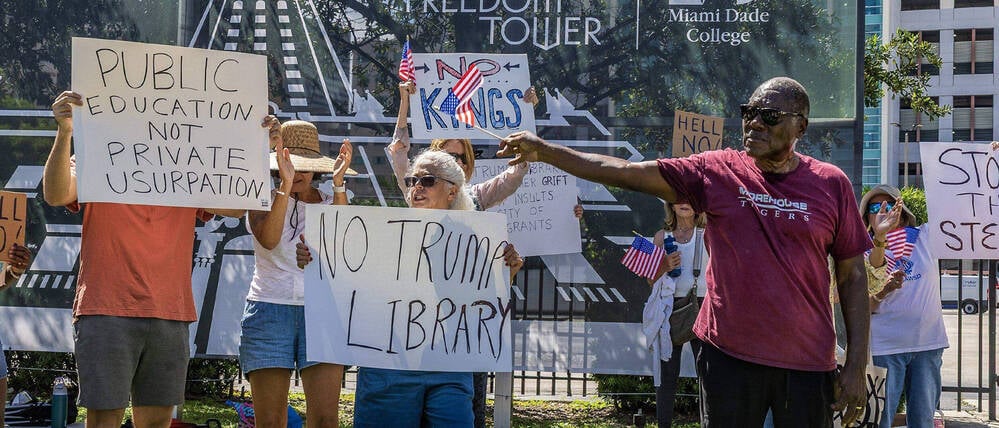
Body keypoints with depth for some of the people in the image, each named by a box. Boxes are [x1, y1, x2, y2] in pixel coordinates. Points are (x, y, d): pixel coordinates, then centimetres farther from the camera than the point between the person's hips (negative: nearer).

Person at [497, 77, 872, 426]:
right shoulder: (716, 171, 1)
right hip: (728, 355, 0)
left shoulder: (831, 184, 1)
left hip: (807, 364, 0)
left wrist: (857, 366, -1)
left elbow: (852, 276, 3)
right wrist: (545, 151, -11)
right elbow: (626, 172, -3)